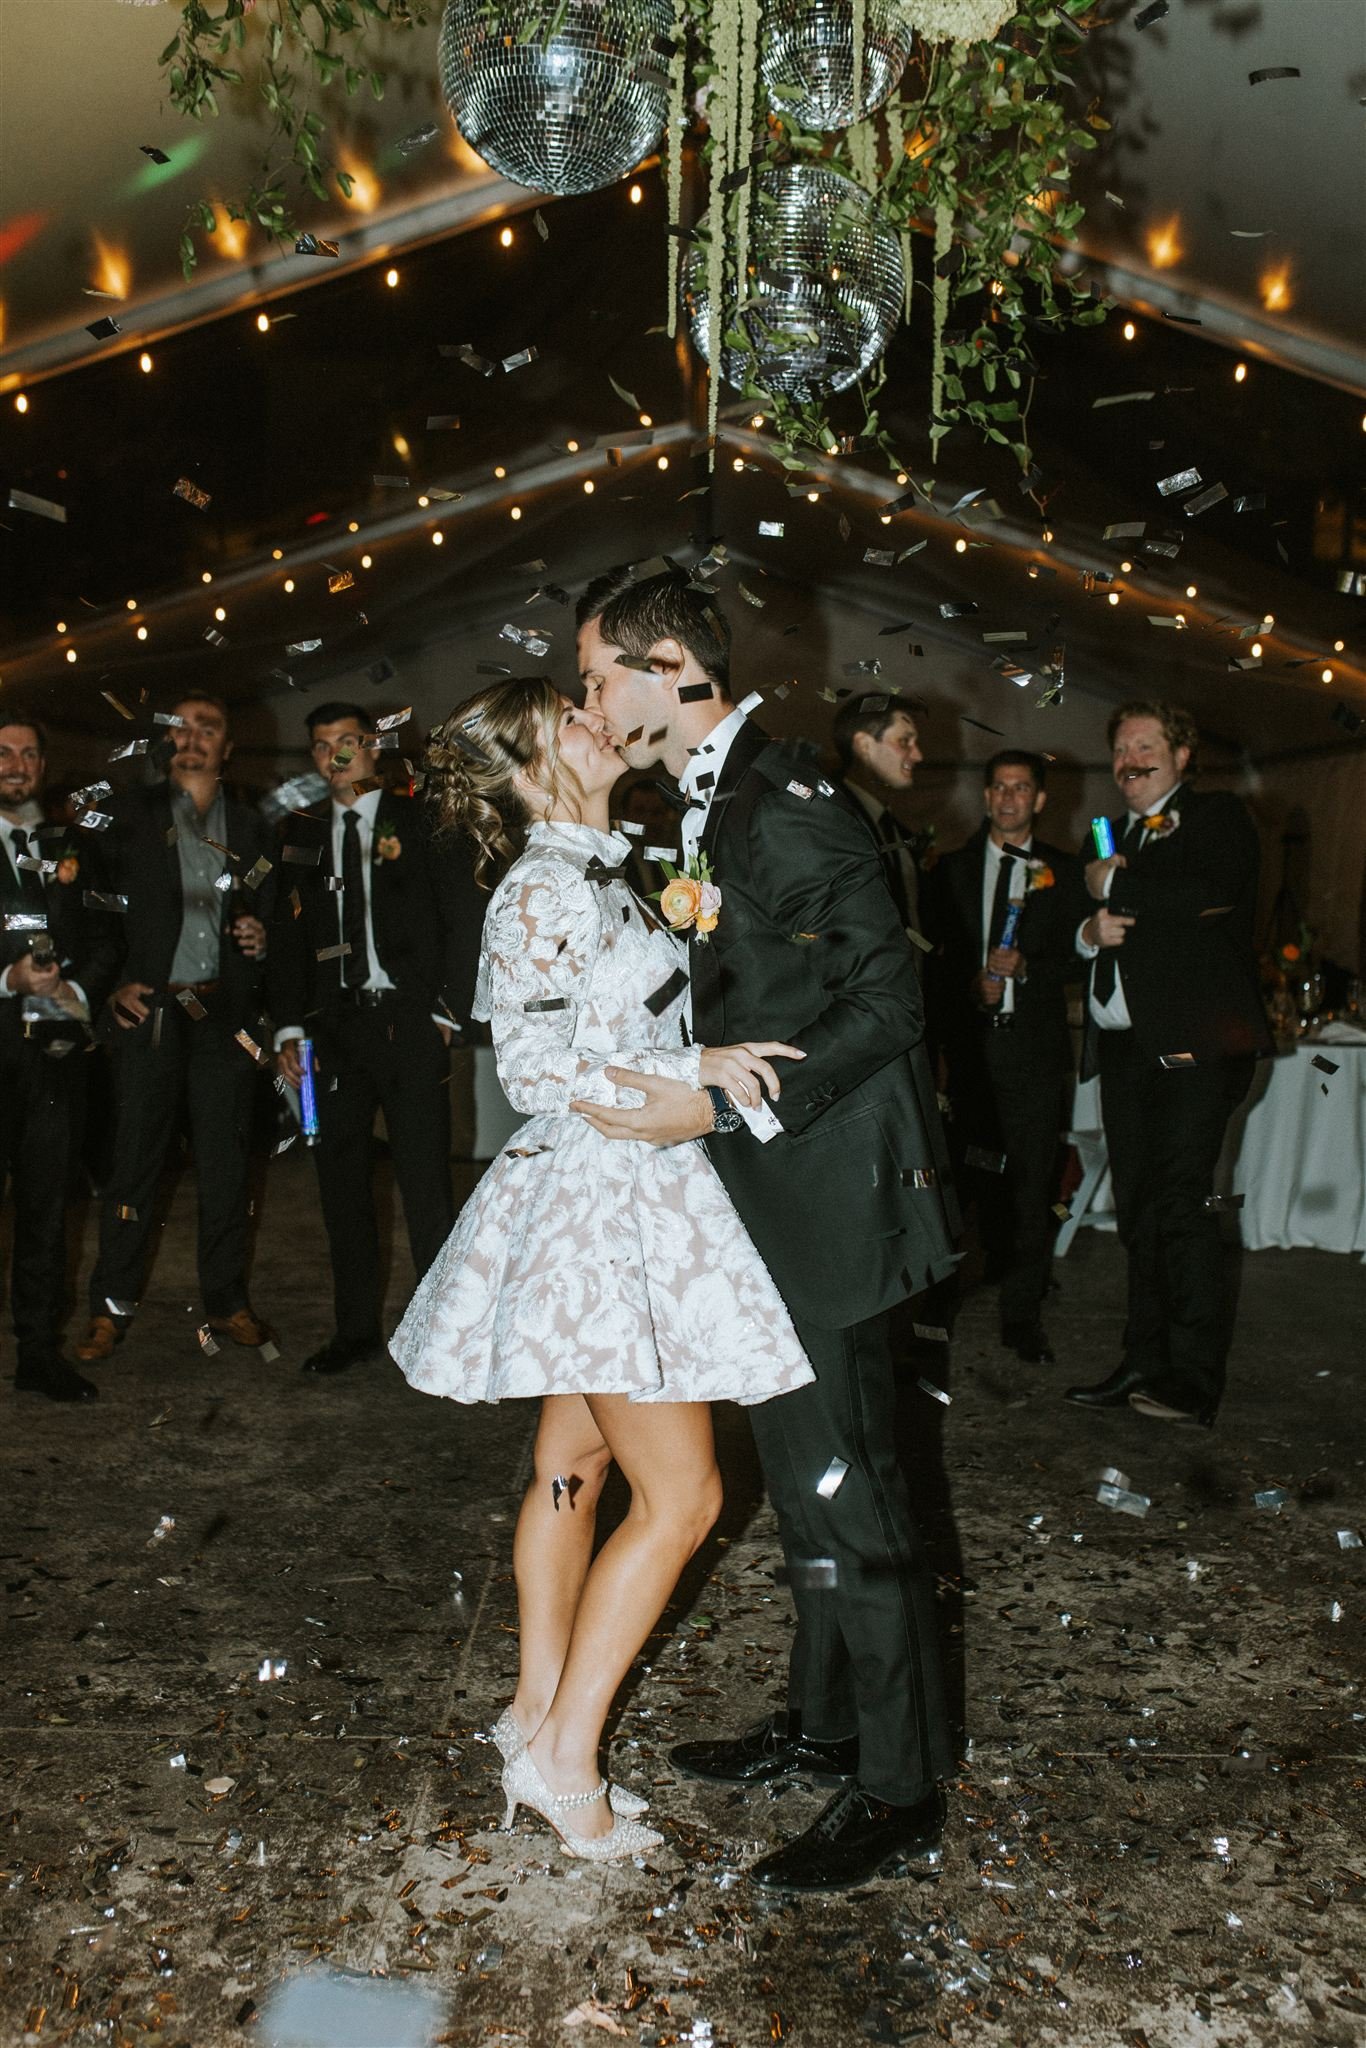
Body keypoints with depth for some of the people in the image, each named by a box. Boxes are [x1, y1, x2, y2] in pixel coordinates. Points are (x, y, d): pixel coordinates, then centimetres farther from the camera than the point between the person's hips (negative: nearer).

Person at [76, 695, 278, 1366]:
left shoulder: (250, 823, 13)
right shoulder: (128, 813, 7)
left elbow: (271, 908, 20)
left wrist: (261, 937, -2)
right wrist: (112, 984, -6)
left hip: (225, 1011, 2)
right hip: (148, 1009, -2)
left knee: (226, 1160, 6)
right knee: (134, 1159, 1)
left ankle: (226, 1299, 17)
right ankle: (111, 1306, 13)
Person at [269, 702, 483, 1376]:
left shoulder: (419, 819, 4)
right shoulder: (302, 830, 13)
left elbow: (462, 918, 1)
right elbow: (288, 934, 13)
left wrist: (448, 1011, -5)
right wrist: (288, 1028, 5)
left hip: (410, 1023, -4)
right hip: (335, 1027, 4)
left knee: (425, 1178, -3)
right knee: (340, 1176, 7)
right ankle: (356, 1327, 19)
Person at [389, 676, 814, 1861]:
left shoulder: (600, 873, 13)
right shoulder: (542, 891, -16)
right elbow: (538, 1070, -20)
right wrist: (696, 1071, -21)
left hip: (636, 1198, 10)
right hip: (598, 1201, -10)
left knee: (573, 1471, 16)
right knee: (680, 1496, -4)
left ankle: (539, 1709, 29)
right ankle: (564, 1758, 9)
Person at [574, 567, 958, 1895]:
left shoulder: (786, 808, -17)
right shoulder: (712, 810, 13)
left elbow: (887, 1002, -20)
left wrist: (724, 1106, -22)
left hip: (823, 1194, -10)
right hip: (771, 1195, 10)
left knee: (842, 1495, -1)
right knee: (802, 1476, 19)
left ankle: (900, 1798, 16)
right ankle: (824, 1722, 37)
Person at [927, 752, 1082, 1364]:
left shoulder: (1061, 872, 9)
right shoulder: (954, 867, 13)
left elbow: (1072, 957, 4)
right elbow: (934, 950, 9)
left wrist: (1024, 967, -14)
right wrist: (973, 983, -8)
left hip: (1034, 1040, -1)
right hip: (972, 1038, 1)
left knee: (1032, 1178, -3)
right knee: (981, 1169, 7)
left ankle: (1022, 1313, 3)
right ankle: (1004, 1265, 27)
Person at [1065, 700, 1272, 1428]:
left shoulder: (1218, 817, 3)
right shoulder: (1111, 837, 23)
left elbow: (1209, 893, -17)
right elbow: (1073, 933, 21)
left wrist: (1115, 886, -5)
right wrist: (1091, 929, -2)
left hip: (1195, 1042, -6)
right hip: (1123, 1045, 7)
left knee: (1180, 1202, -12)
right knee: (1138, 1211, 7)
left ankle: (1193, 1377, -6)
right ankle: (1145, 1363, 15)